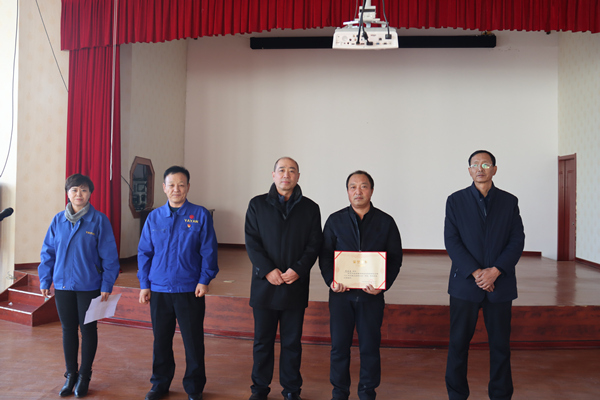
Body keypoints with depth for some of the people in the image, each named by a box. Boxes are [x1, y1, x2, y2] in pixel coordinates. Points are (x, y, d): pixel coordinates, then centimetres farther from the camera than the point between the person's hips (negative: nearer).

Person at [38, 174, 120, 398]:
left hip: (89, 286, -3)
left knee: (88, 329, 7)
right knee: (68, 329, 13)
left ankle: (84, 376, 23)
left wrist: (107, 285, -10)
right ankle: (70, 375, 27)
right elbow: (48, 252, 8)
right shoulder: (58, 220, 2)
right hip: (63, 285, 3)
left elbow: (109, 255, -7)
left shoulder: (99, 220, -8)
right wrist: (45, 281, 4)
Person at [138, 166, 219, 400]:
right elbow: (144, 252, 8)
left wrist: (204, 280, -9)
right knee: (161, 340, 14)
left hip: (190, 291, -2)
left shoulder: (200, 215, -3)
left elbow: (208, 251, -3)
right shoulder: (154, 217, 5)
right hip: (159, 290, 3)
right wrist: (144, 284, 4)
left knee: (193, 341, 5)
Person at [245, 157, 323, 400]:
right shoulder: (257, 205, 4)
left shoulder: (310, 208, 5)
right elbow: (251, 242, -2)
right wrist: (268, 270, -13)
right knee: (262, 341, 10)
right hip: (264, 285, 0)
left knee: (292, 342, 9)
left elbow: (314, 245, 1)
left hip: (296, 286, 0)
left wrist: (298, 270, -13)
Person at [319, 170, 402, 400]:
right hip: (341, 293, 1)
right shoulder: (335, 220, 5)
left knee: (370, 346, 7)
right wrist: (330, 280, -11)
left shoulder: (386, 222, 4)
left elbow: (395, 258, 4)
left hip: (372, 295, 0)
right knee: (339, 345, 7)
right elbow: (325, 255, 6)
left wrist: (383, 285, -11)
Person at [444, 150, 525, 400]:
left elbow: (517, 241, 1)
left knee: (500, 343, 8)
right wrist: (476, 273, -13)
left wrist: (495, 271, -12)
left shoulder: (509, 202, 7)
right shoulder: (456, 201, 3)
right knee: (459, 342, 4)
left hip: (500, 284, 1)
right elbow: (451, 241, -4)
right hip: (465, 283, -1)